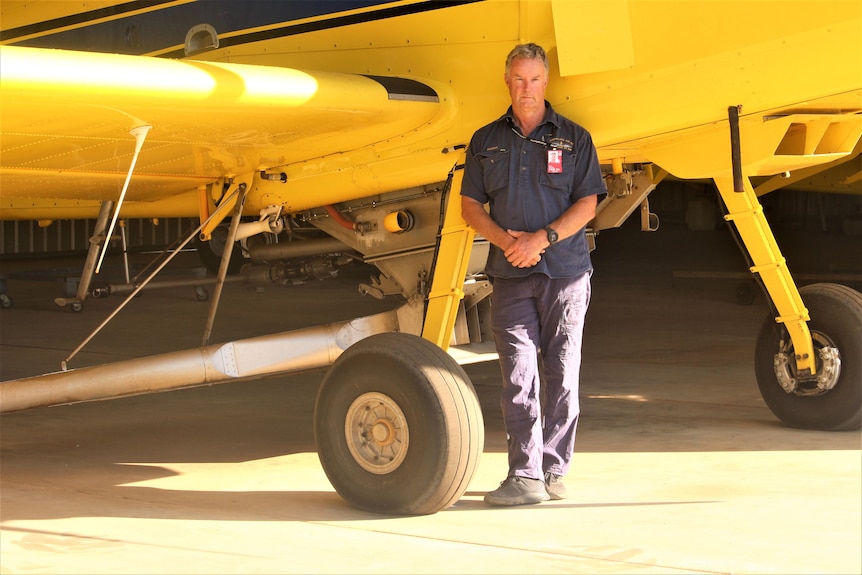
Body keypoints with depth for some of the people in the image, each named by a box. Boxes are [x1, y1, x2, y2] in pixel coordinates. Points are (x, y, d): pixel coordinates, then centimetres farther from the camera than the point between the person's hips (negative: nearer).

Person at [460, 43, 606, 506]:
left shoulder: (574, 138, 7)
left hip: (566, 271, -1)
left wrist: (542, 238, -13)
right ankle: (525, 476, -7)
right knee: (517, 376, -6)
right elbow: (469, 205, 10)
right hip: (510, 274, 1)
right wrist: (504, 239, -8)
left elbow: (587, 204, 0)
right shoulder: (486, 140, 12)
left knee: (562, 376, 2)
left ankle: (554, 471, 10)